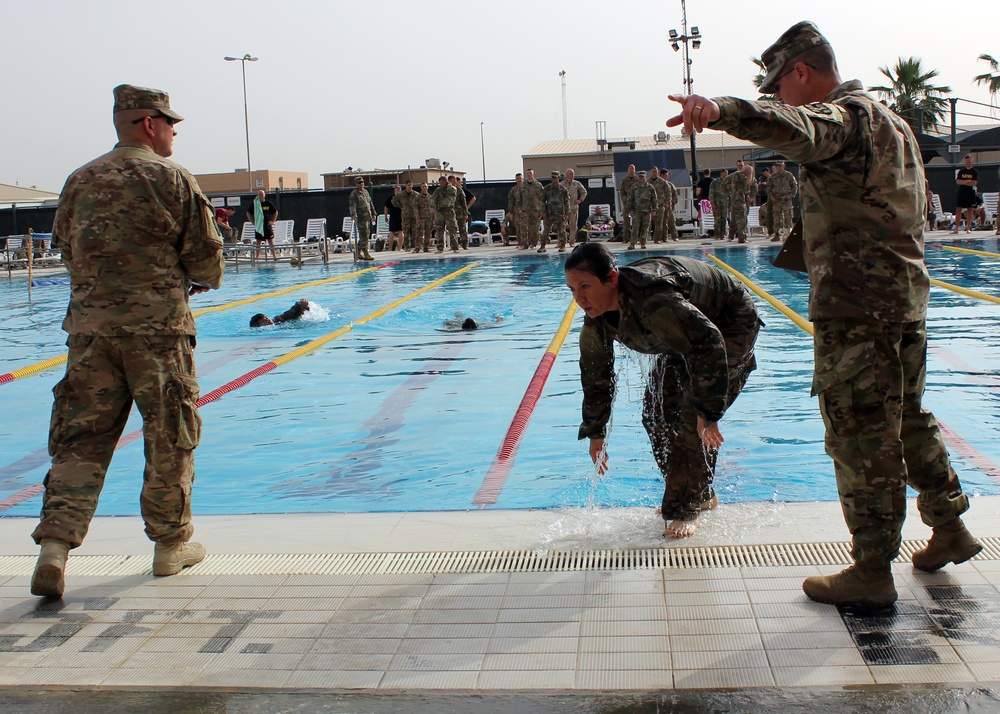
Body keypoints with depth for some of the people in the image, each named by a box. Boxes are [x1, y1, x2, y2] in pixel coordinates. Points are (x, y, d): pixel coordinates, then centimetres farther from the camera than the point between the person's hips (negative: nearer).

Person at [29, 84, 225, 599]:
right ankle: (171, 544, 19)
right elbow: (206, 258, -4)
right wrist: (201, 280, 18)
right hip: (158, 327, -4)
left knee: (80, 439, 7)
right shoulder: (172, 179, -4)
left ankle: (56, 542, -7)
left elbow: (64, 247, 18)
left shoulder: (81, 180, 10)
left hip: (90, 325, 4)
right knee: (169, 439, 8)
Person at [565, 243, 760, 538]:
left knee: (691, 419, -17)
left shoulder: (651, 300, -42)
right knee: (657, 413, 3)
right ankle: (701, 495, 20)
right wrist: (595, 433, 7)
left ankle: (686, 510, -4)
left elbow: (709, 344, -43)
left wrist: (707, 413, -41)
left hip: (731, 324, -8)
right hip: (686, 333, 8)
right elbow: (595, 374, 1)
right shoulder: (596, 319, -15)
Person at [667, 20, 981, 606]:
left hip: (856, 308, -10)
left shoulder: (843, 115, -12)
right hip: (906, 297, 10)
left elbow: (795, 129, -38)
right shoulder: (891, 121, 21)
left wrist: (723, 110, -55)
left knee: (861, 437, -4)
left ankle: (873, 570, 3)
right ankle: (950, 529, 33)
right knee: (909, 420, 22)